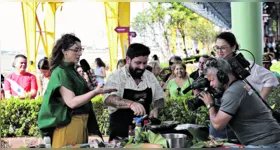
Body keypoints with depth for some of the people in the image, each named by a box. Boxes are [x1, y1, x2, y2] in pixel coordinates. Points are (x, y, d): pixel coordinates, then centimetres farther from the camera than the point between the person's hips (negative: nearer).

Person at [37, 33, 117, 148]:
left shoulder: (71, 70, 12)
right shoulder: (61, 72, -15)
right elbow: (71, 102, -24)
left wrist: (88, 87, 3)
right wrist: (95, 92, -33)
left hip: (81, 123, 9)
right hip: (68, 124, -9)